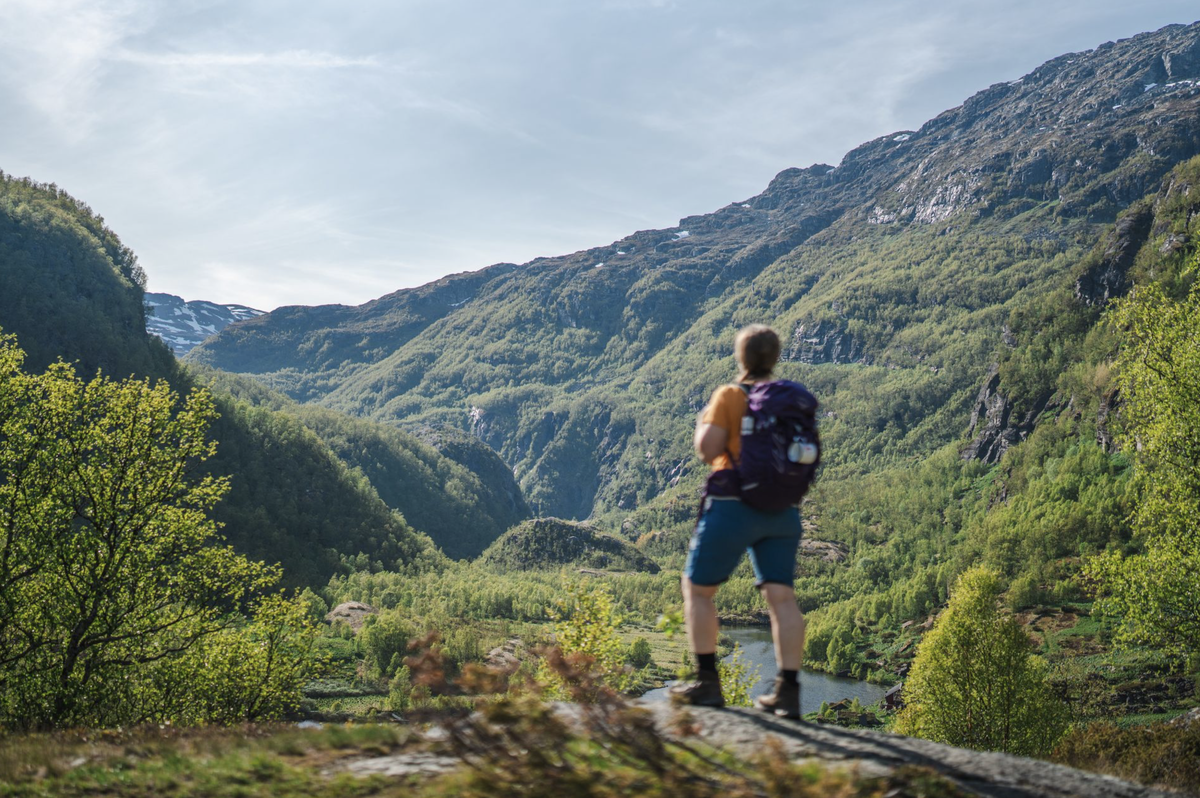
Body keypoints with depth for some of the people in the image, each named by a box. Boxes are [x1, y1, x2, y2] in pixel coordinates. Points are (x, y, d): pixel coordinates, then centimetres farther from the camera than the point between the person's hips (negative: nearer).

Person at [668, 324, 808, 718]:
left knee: (698, 588, 9)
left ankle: (708, 683, 6)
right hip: (783, 512, 5)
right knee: (781, 598, 3)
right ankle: (788, 692, 0)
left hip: (734, 505, -5)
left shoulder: (730, 396, -7)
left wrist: (703, 423, 4)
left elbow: (707, 449, -16)